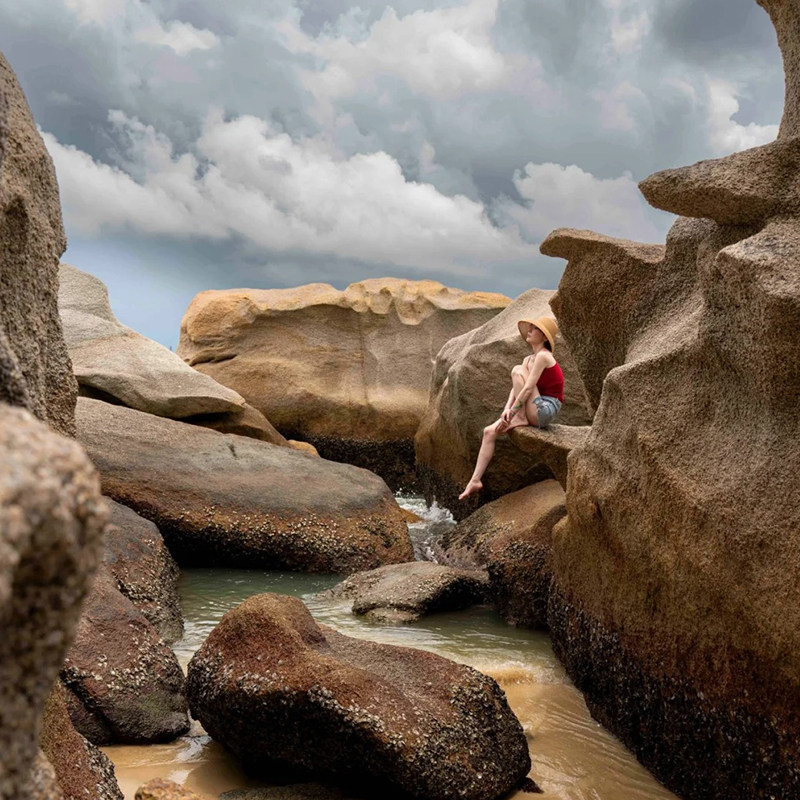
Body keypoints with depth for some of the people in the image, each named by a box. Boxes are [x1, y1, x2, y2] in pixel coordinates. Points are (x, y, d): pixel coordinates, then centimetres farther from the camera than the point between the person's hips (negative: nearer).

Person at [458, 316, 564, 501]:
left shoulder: (543, 356, -13)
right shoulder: (529, 359, 16)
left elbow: (527, 389, -20)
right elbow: (515, 389, 7)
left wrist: (511, 414, -18)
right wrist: (507, 409, -10)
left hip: (545, 410, -9)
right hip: (534, 413, 9)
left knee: (517, 371, -17)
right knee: (489, 431, -4)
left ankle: (521, 418, -11)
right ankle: (475, 481, -5)